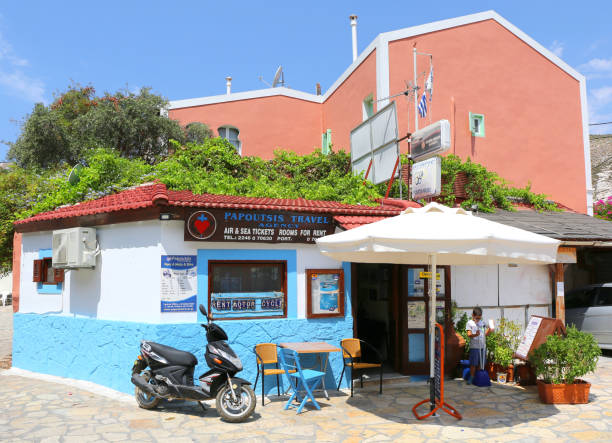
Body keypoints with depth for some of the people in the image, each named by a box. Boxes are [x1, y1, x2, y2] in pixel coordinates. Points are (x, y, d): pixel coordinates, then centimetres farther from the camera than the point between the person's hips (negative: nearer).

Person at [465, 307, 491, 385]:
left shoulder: (482, 323, 16)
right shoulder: (469, 323, 0)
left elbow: (485, 334, 16)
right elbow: (469, 334, -11)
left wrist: (488, 331, -5)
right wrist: (475, 334, -31)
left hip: (483, 346, 5)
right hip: (474, 346, -5)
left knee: (481, 363, 9)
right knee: (473, 363, -4)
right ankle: (471, 378, 5)